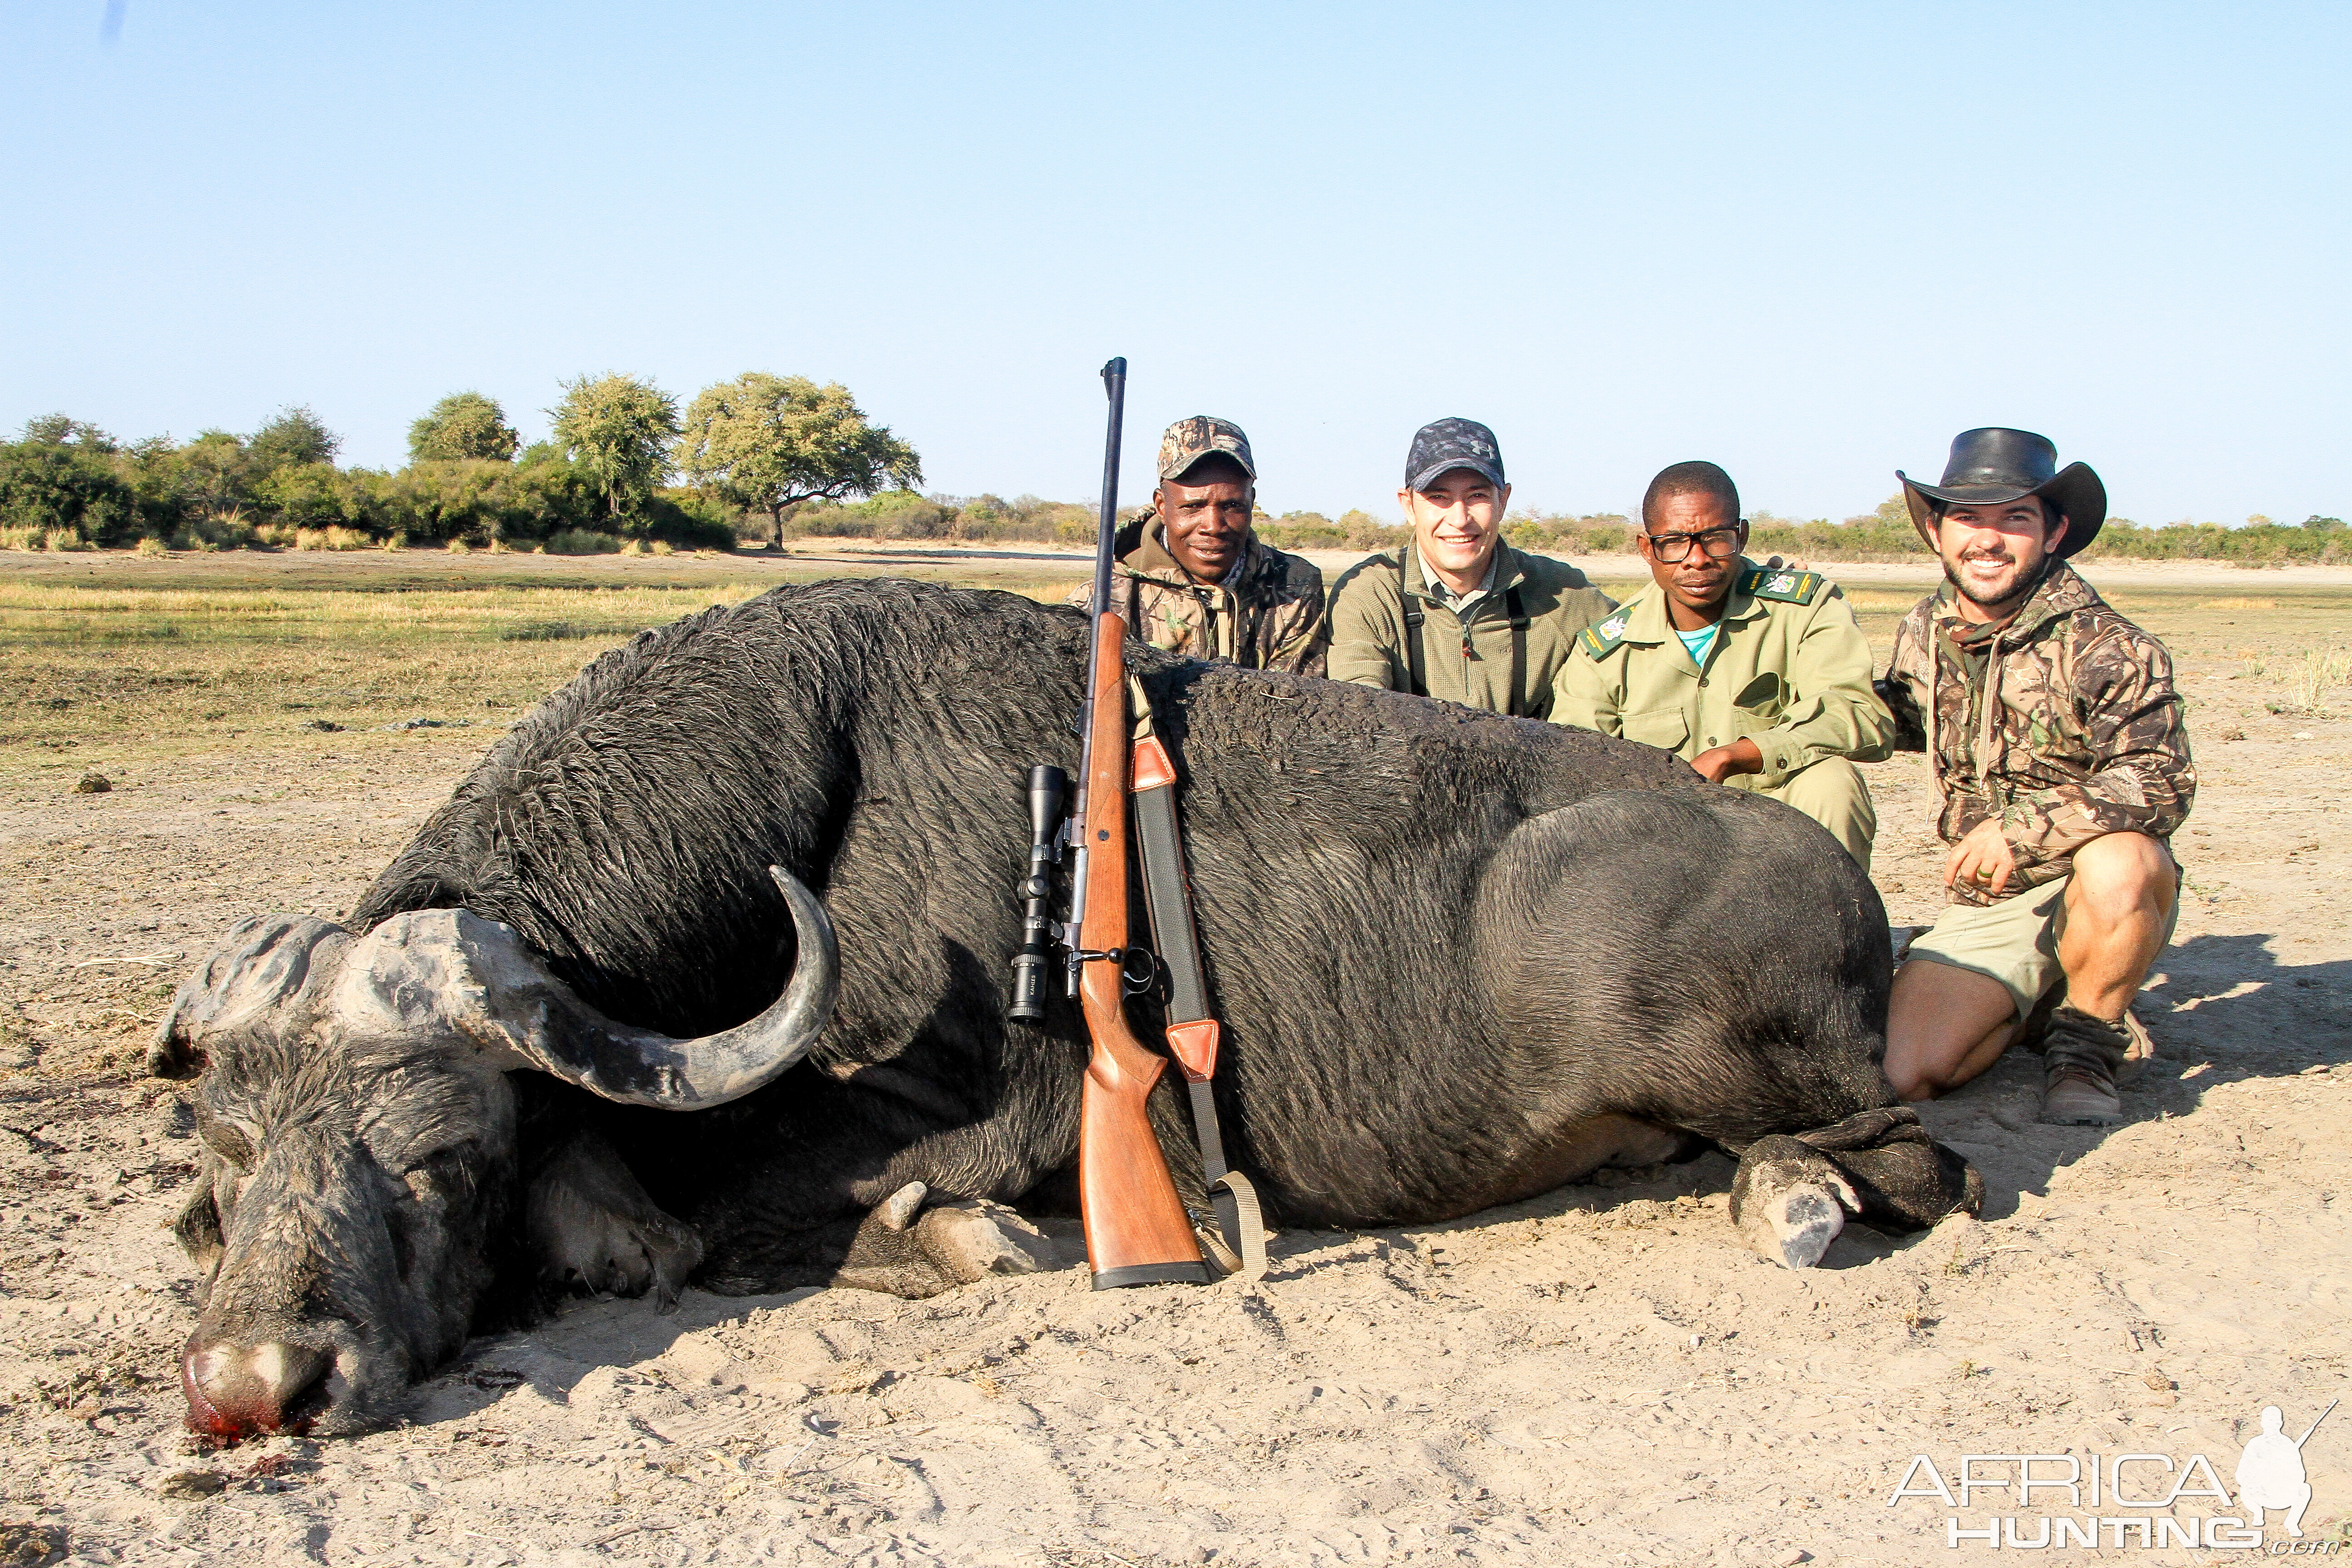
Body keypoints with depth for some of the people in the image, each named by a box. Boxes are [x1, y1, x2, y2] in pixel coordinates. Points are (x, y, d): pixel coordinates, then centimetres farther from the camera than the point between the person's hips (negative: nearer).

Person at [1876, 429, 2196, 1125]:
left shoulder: (2106, 647, -13)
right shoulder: (1922, 633, 6)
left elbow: (2160, 779, -23)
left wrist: (2024, 827, -31)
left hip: (2102, 892, -4)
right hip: (1986, 905, 4)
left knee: (2118, 861, -42)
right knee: (1903, 1076, -18)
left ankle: (2087, 1045, -11)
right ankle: (2035, 1004, 16)